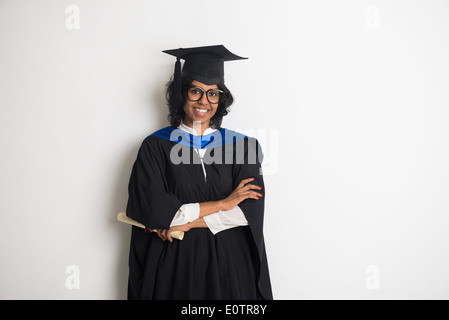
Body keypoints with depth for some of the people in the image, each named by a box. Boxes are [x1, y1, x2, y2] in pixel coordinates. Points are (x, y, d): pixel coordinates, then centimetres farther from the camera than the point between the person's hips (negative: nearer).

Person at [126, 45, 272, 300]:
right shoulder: (155, 147, -4)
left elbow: (249, 210, -9)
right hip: (173, 262, -1)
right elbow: (148, 208, -15)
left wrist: (187, 223, -14)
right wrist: (222, 204, -13)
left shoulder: (242, 146, 0)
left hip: (228, 262, 1)